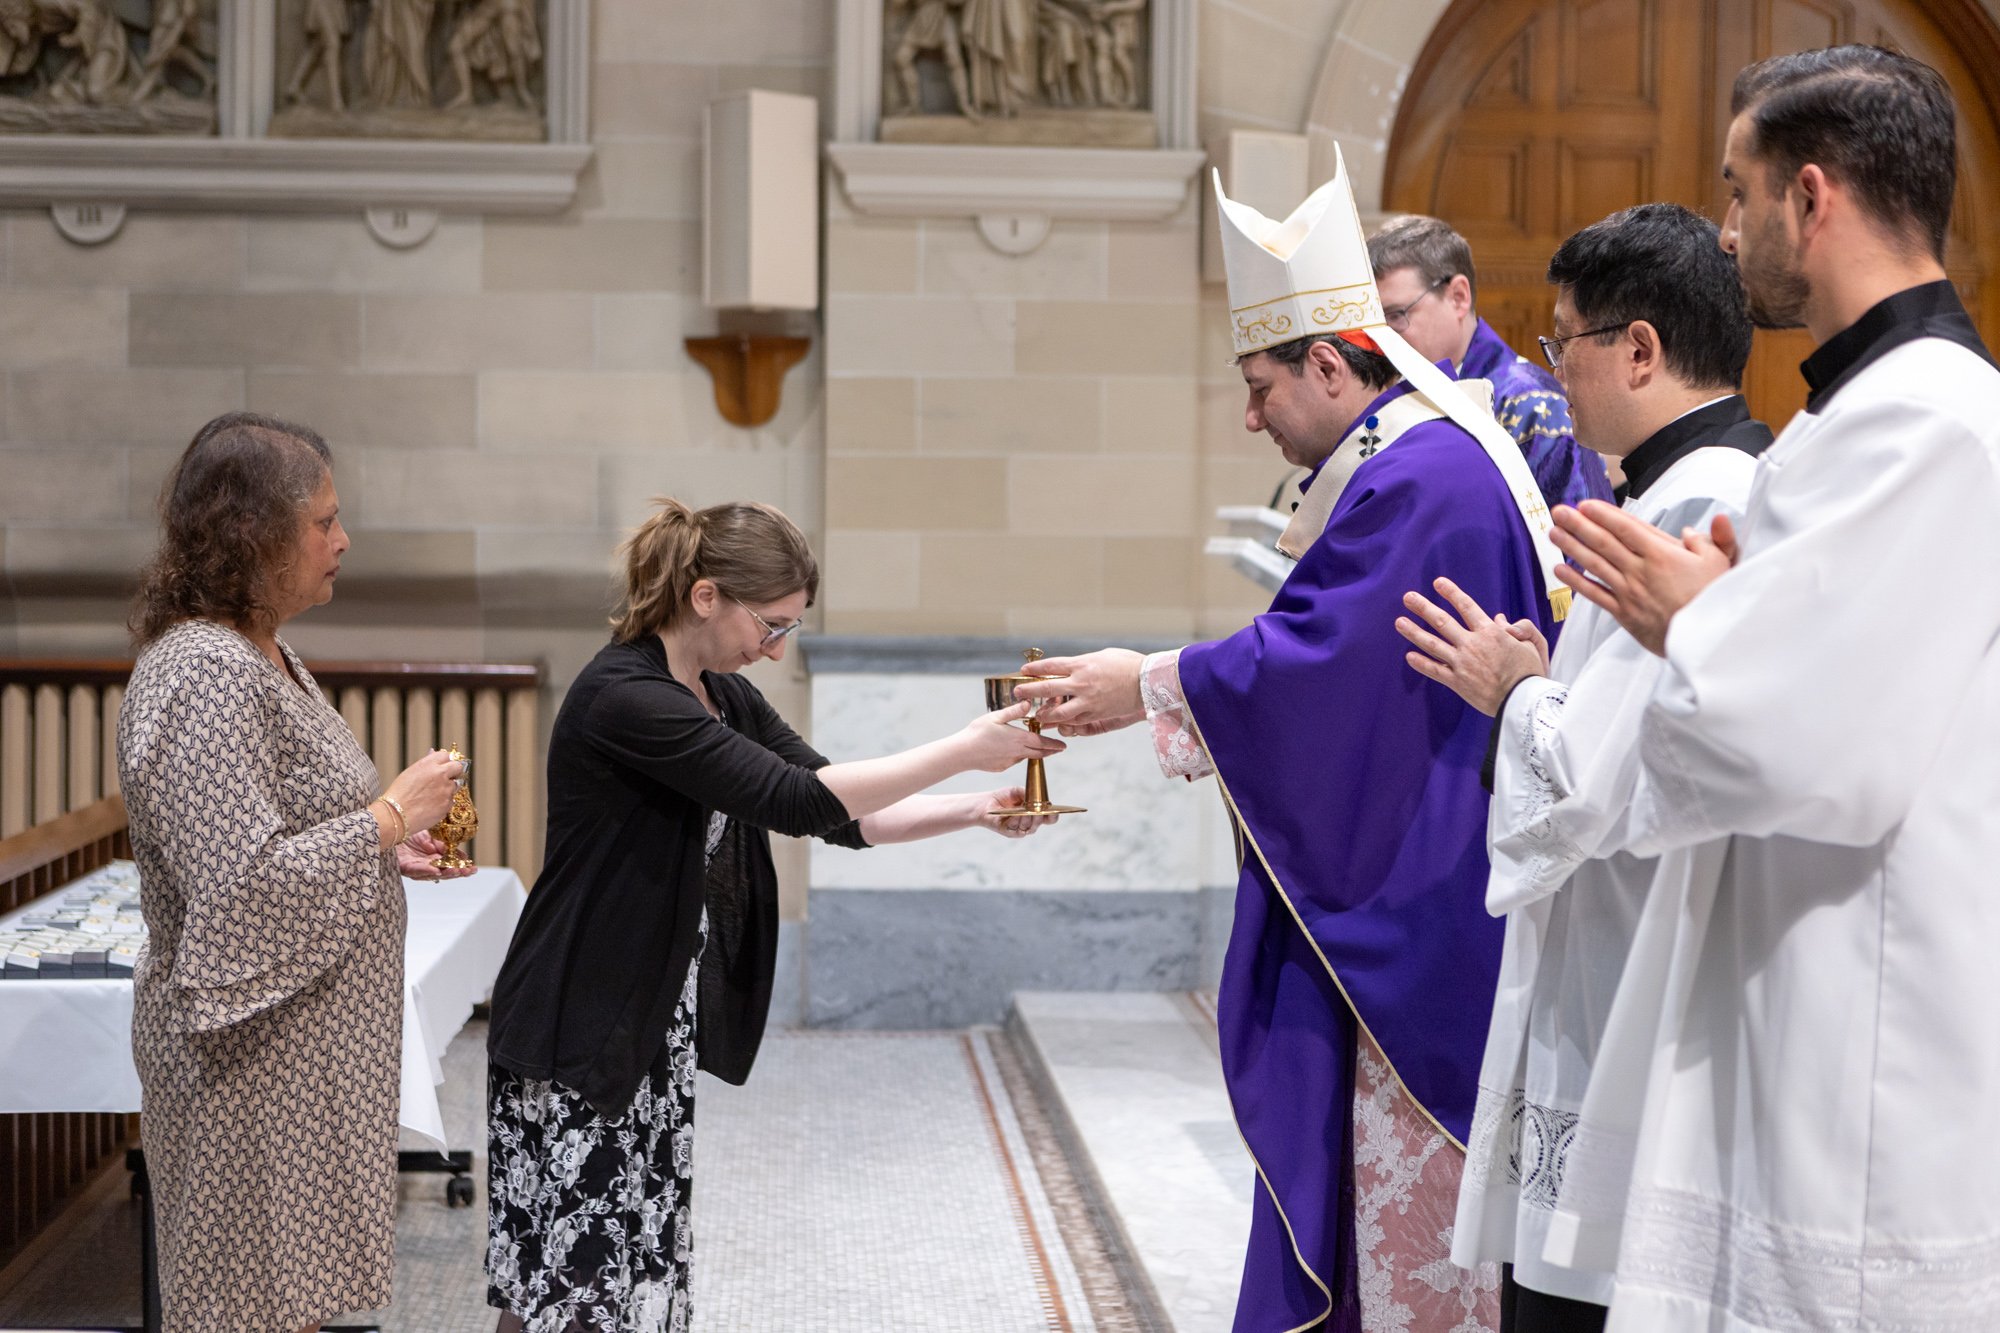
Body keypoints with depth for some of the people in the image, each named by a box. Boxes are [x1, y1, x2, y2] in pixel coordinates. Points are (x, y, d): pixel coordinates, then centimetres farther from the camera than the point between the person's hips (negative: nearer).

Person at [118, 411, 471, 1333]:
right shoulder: (201, 676, -21)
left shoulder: (263, 656, 11)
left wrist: (386, 843, 7)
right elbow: (240, 892, -27)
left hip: (308, 1041, 10)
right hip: (254, 1059, -10)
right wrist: (387, 818, -17)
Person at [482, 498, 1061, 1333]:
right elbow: (796, 799, -25)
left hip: (659, 1026, 8)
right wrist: (965, 751, -20)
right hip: (578, 1033, -8)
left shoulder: (726, 697, 9)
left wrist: (974, 813, -3)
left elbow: (844, 816, 11)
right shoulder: (621, 699, -20)